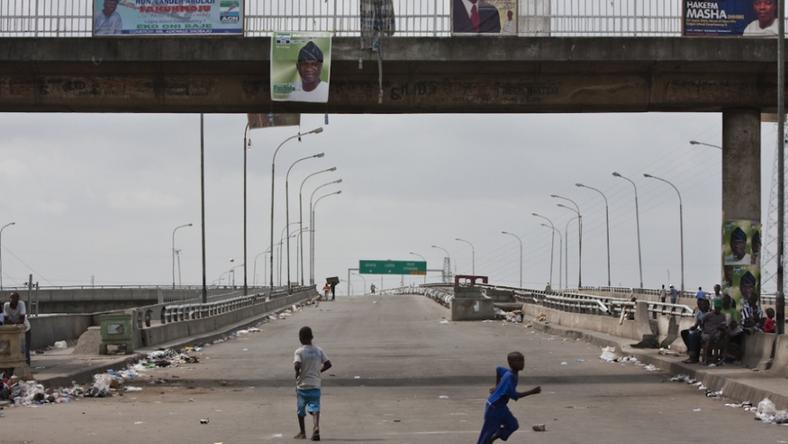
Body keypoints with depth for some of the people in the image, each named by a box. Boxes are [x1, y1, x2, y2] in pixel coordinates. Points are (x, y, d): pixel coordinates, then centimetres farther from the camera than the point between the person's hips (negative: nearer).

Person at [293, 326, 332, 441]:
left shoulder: (299, 352, -10)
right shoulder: (319, 350, 3)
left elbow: (297, 365, -26)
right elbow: (328, 364, 1)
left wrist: (297, 373, -7)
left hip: (302, 385, -2)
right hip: (315, 385, 2)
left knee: (300, 410, 14)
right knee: (315, 408, -4)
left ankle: (302, 432, 23)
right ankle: (316, 427, -30)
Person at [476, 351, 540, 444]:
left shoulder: (513, 373, 1)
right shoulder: (509, 377, -27)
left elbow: (498, 369, 19)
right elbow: (513, 395, -30)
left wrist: (497, 387, 24)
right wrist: (531, 392, -31)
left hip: (501, 406, 9)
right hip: (493, 407, -9)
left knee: (513, 425, 10)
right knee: (489, 431, 0)